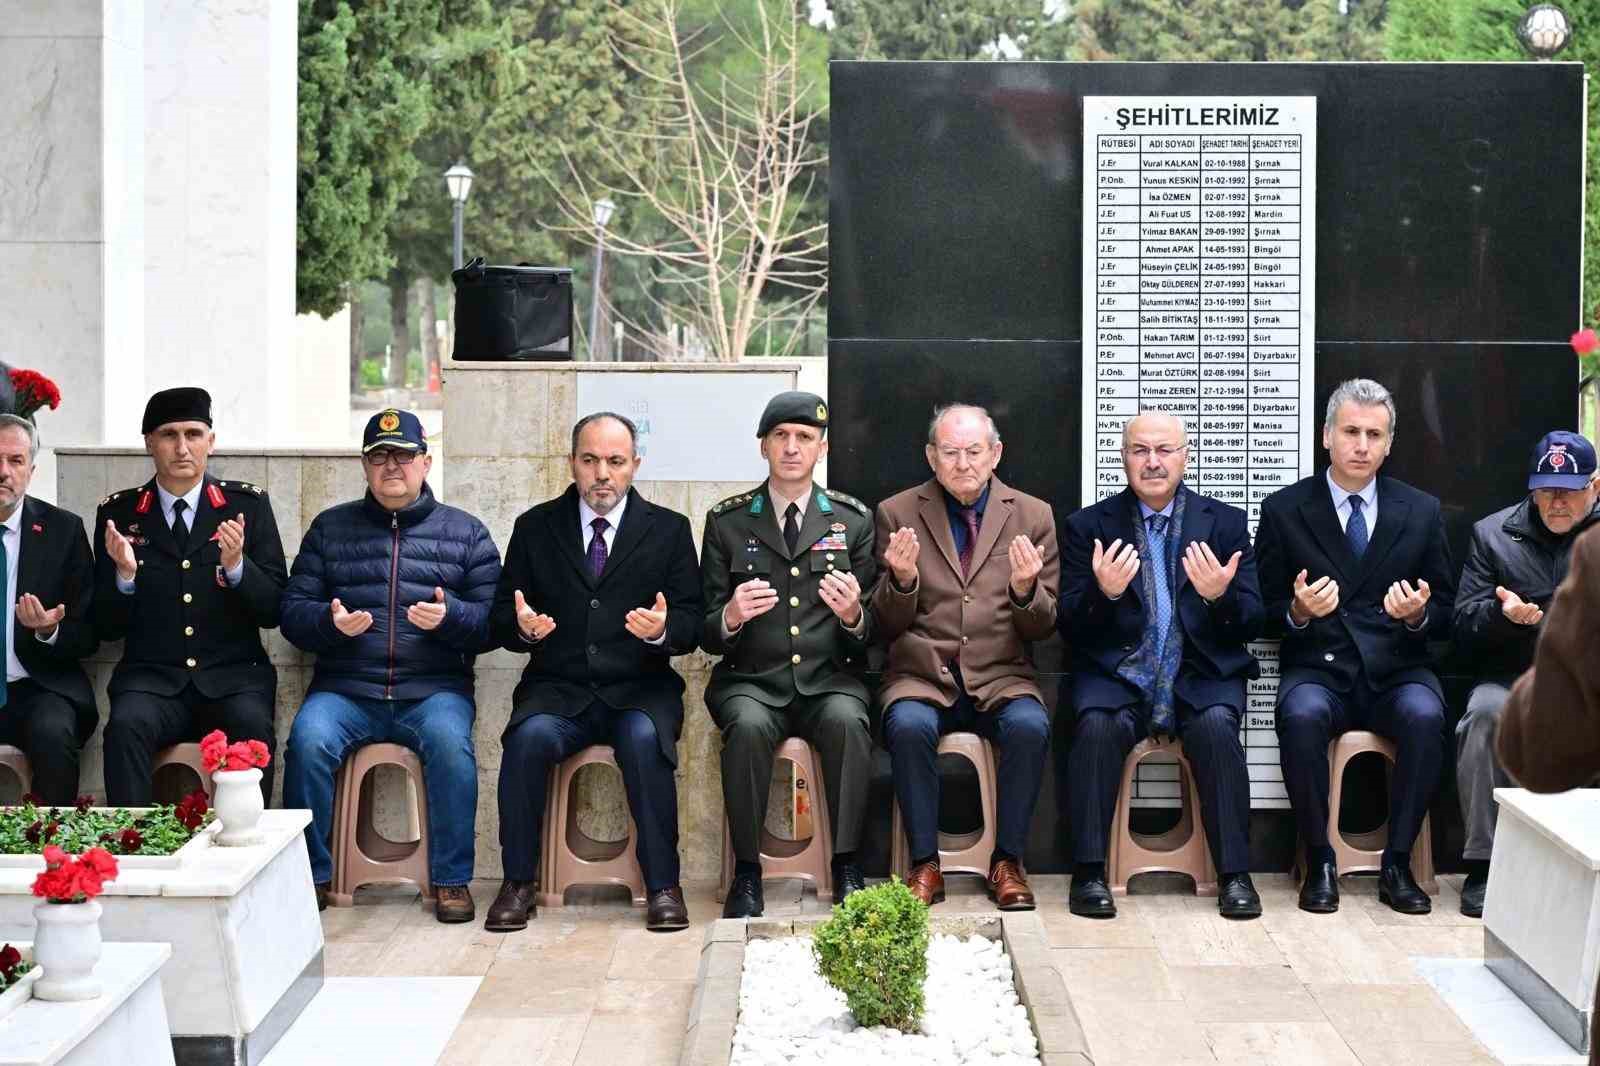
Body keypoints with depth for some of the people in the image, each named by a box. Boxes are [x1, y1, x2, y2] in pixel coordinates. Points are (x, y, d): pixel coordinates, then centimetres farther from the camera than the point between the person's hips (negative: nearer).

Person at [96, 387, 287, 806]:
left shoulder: (248, 505, 7)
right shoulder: (118, 513, 9)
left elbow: (273, 612, 4)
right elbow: (106, 627, 8)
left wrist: (235, 565, -14)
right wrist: (125, 574, -12)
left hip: (234, 677, 0)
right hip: (151, 678, 1)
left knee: (251, 726, -31)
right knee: (125, 724, -30)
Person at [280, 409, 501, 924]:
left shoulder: (466, 533, 14)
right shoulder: (330, 528, 17)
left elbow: (493, 620, 5)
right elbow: (292, 610, 10)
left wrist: (450, 615, -15)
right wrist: (331, 621, -11)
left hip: (434, 689, -1)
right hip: (345, 689, 1)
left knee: (448, 740, -33)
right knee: (308, 739, -29)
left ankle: (451, 880, -19)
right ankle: (311, 877, -14)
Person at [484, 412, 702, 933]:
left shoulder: (669, 529, 9)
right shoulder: (535, 527, 11)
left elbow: (692, 625, 3)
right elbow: (499, 621, 8)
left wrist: (663, 630, -20)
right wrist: (522, 627, -16)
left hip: (640, 689, -1)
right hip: (558, 688, 1)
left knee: (644, 739, -33)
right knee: (529, 737, -30)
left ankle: (663, 885, -22)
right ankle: (518, 883, -17)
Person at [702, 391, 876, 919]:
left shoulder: (852, 519, 10)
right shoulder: (727, 521, 8)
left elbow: (870, 633, 9)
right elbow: (707, 633, 6)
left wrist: (853, 615, -15)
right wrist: (730, 617, -18)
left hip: (829, 681, 0)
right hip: (751, 681, 0)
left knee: (847, 721, -32)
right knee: (748, 726, -33)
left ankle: (846, 866, -20)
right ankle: (746, 874, -19)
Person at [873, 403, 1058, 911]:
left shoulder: (1033, 516, 9)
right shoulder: (897, 514, 6)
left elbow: (1044, 626, 8)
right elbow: (886, 624, 6)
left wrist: (1025, 588, -15)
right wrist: (901, 579, -15)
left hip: (1001, 676, 1)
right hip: (921, 676, -1)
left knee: (1030, 727, -30)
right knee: (909, 726, -32)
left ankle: (1007, 863, -12)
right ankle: (925, 865, -16)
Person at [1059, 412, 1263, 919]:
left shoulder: (1226, 522, 9)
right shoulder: (1088, 526, 8)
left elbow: (1250, 624, 4)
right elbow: (1069, 627, 2)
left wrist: (1220, 596, -18)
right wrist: (1104, 592, -19)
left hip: (1201, 674, 0)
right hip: (1117, 675, 0)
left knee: (1217, 726, -30)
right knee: (1097, 726, -30)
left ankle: (1234, 875, -22)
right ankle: (1089, 873, -22)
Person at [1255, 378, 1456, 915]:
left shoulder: (1421, 511, 10)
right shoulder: (1284, 509, 5)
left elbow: (1445, 616, 11)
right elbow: (1266, 612, 6)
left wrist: (1418, 614, -13)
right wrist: (1298, 612, -17)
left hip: (1396, 670, 1)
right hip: (1318, 670, -1)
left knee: (1424, 716, -32)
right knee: (1302, 717, -34)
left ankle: (1397, 865, -17)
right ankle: (1319, 863, -18)